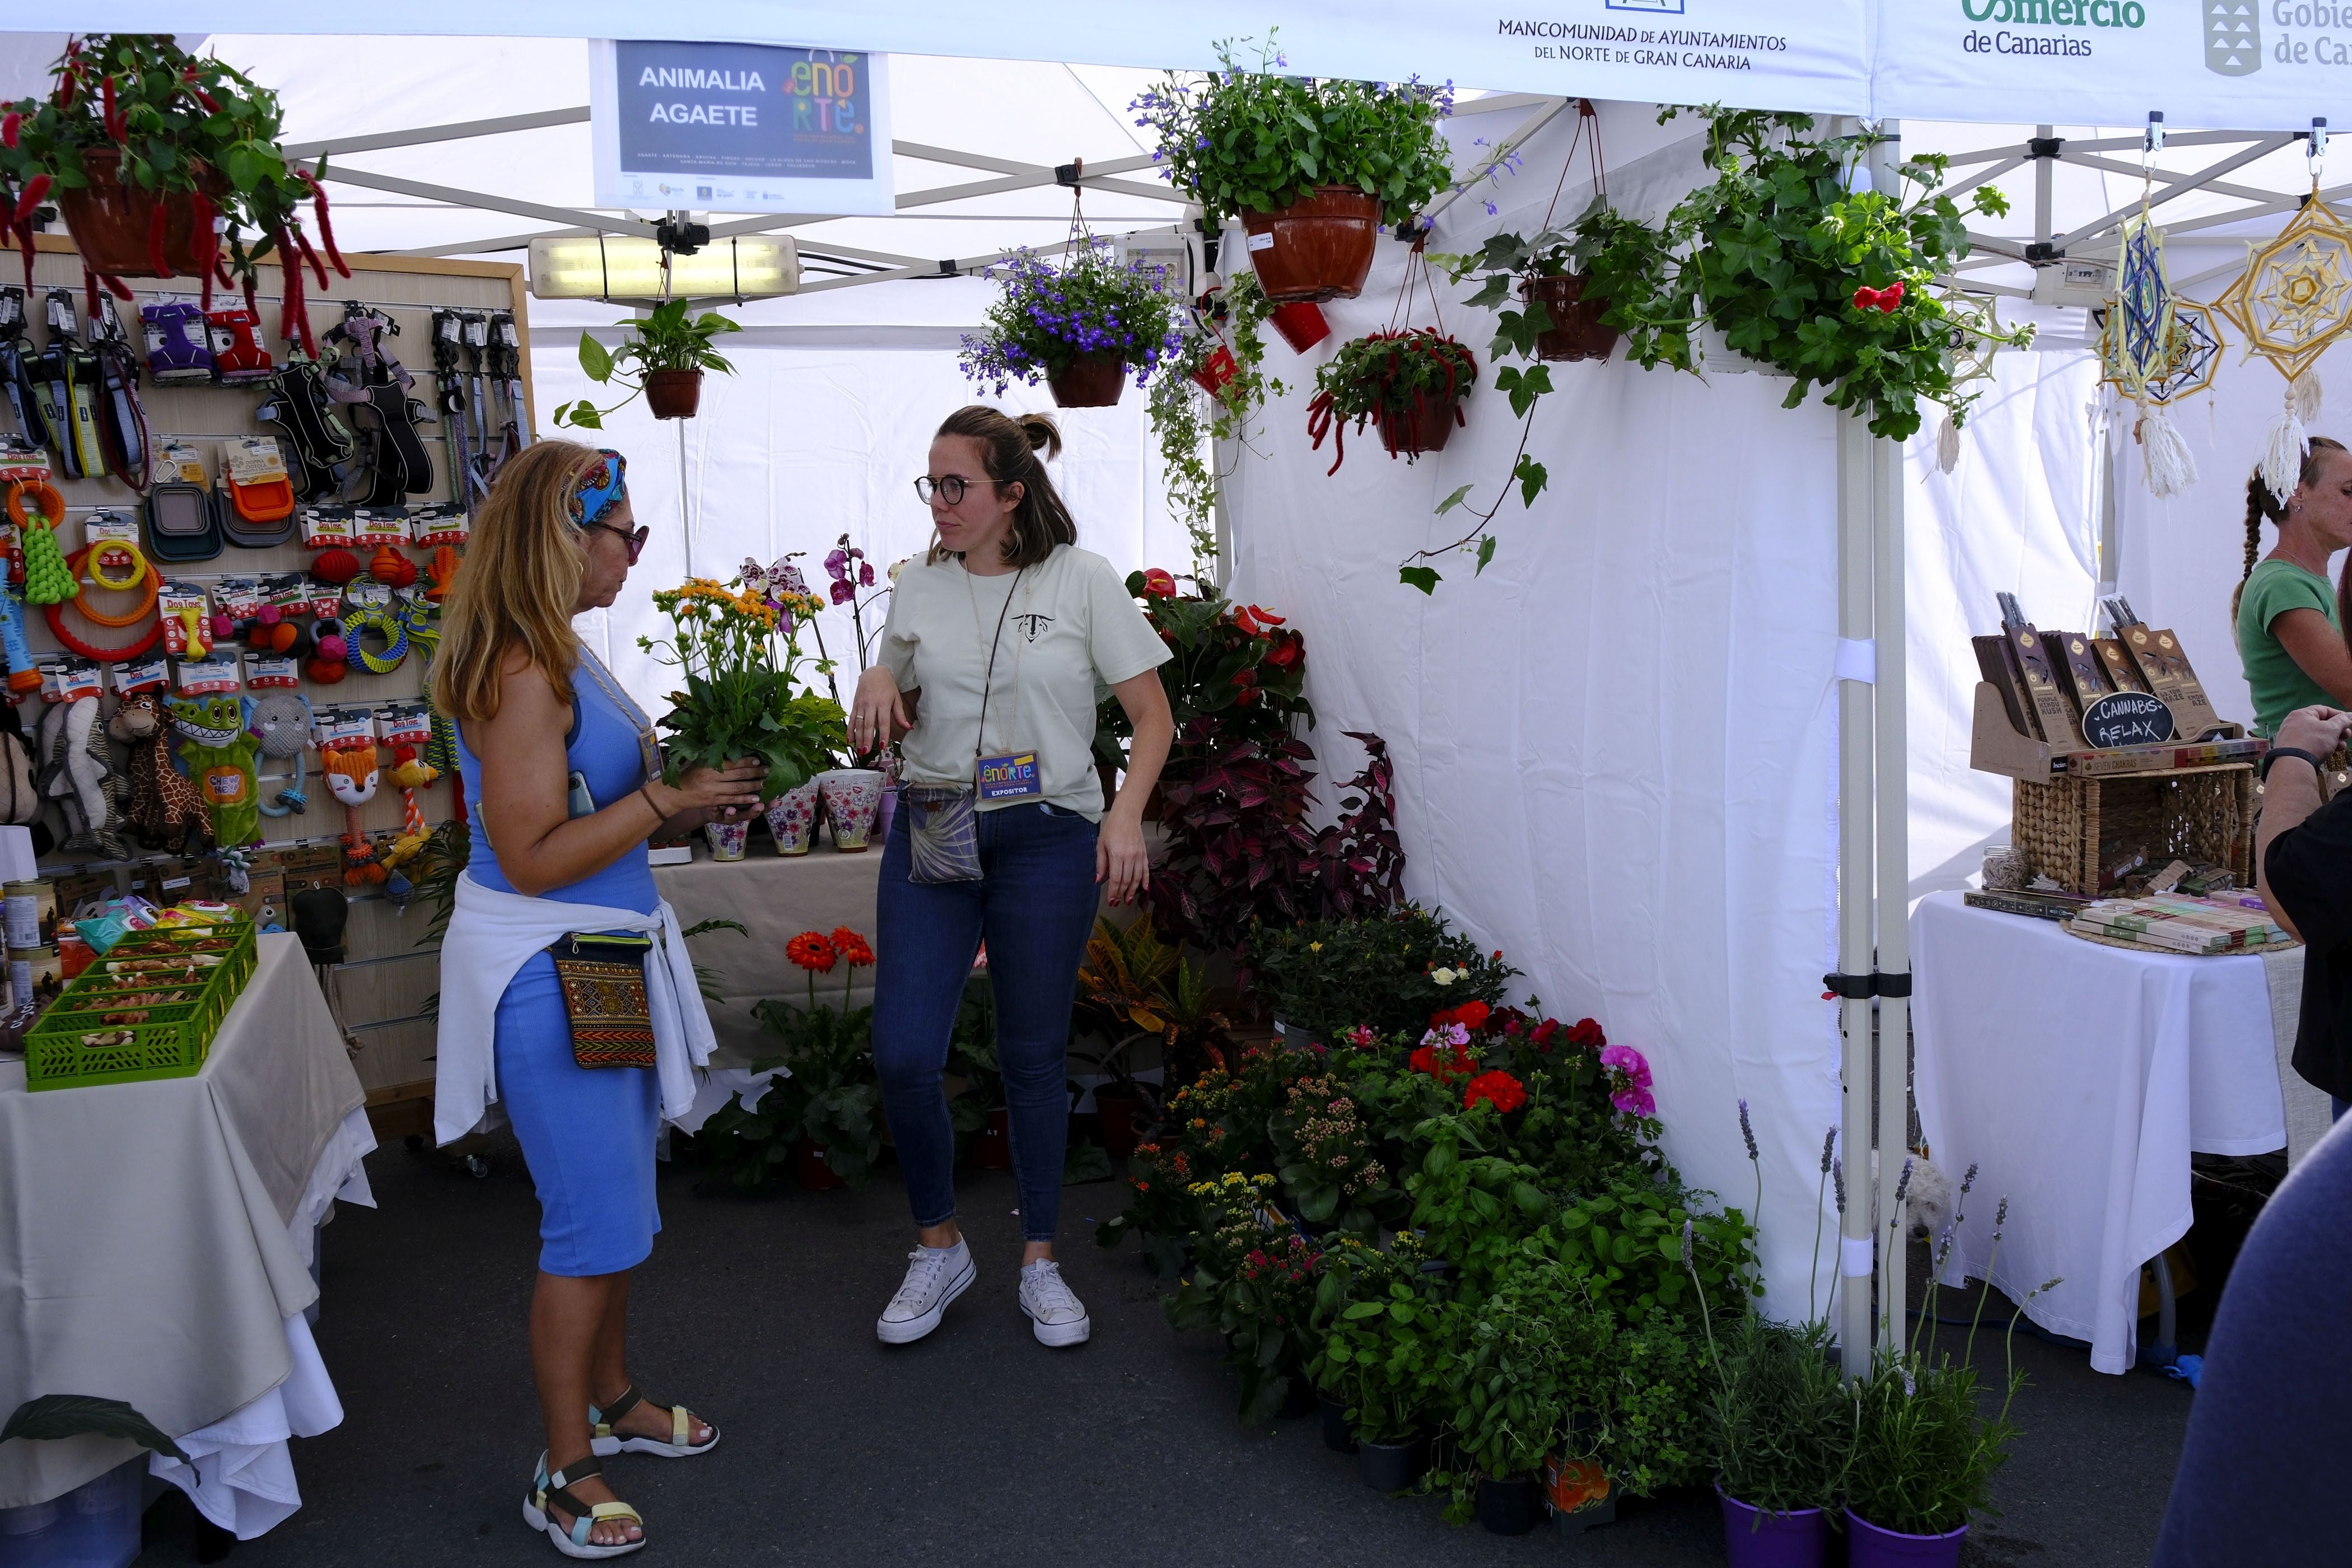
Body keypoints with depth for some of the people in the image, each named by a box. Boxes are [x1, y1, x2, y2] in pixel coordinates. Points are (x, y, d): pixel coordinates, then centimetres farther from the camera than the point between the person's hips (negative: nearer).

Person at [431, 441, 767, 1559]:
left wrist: (688, 791, 6)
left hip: (603, 956, 10)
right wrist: (667, 801, -21)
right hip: (548, 972, -10)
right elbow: (533, 858, -24)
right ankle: (565, 1474, 16)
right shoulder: (520, 674, -22)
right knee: (594, 1223, -1)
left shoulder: (557, 657, 10)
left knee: (618, 1206, 21)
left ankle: (611, 1399, 40)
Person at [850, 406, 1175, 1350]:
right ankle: (938, 1248, 19)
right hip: (929, 835, 3)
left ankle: (1040, 1262, 24)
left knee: (1033, 1058, 6)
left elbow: (1153, 716, -1)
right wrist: (878, 681, -3)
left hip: (1048, 840, -3)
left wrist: (1125, 816, -16)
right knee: (902, 1054, -5)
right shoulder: (920, 588, 8)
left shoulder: (1081, 581, -2)